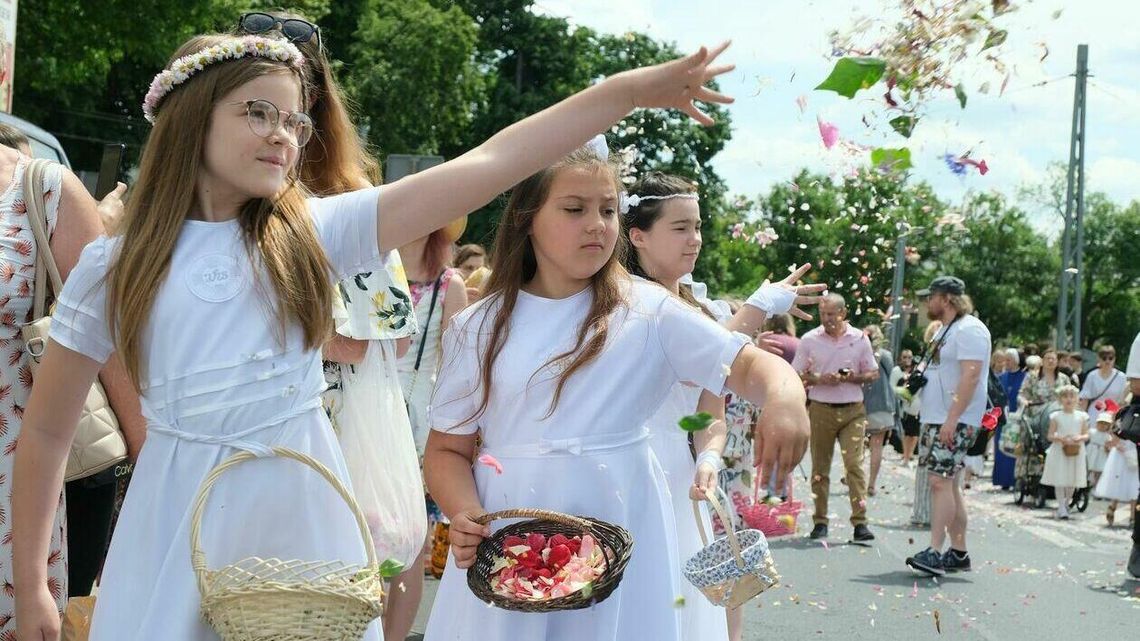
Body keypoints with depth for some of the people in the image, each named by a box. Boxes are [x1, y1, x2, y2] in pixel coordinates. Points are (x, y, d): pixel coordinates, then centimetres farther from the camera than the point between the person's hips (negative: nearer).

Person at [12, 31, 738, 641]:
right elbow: (47, 431, 6)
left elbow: (487, 166, -7)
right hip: (180, 523, -1)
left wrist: (630, 90, -11)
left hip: (301, 511, 1)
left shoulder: (316, 231, 0)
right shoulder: (112, 267, -1)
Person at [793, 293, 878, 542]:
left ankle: (860, 522, -11)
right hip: (821, 410, 1)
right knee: (820, 467, 4)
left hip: (853, 410, 0)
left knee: (855, 464, -11)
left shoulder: (859, 339, 5)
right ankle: (820, 521, 12)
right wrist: (820, 379, -13)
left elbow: (873, 374, 10)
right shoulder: (809, 340, 4)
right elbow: (796, 376, 5)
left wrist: (852, 377, -10)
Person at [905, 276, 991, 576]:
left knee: (941, 481, -16)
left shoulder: (969, 329, -12)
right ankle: (958, 552, 16)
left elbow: (970, 376, -22)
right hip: (940, 421, 10)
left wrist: (951, 420, -26)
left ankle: (935, 552, -19)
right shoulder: (947, 330, 21)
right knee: (948, 485, 11)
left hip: (956, 423, -10)